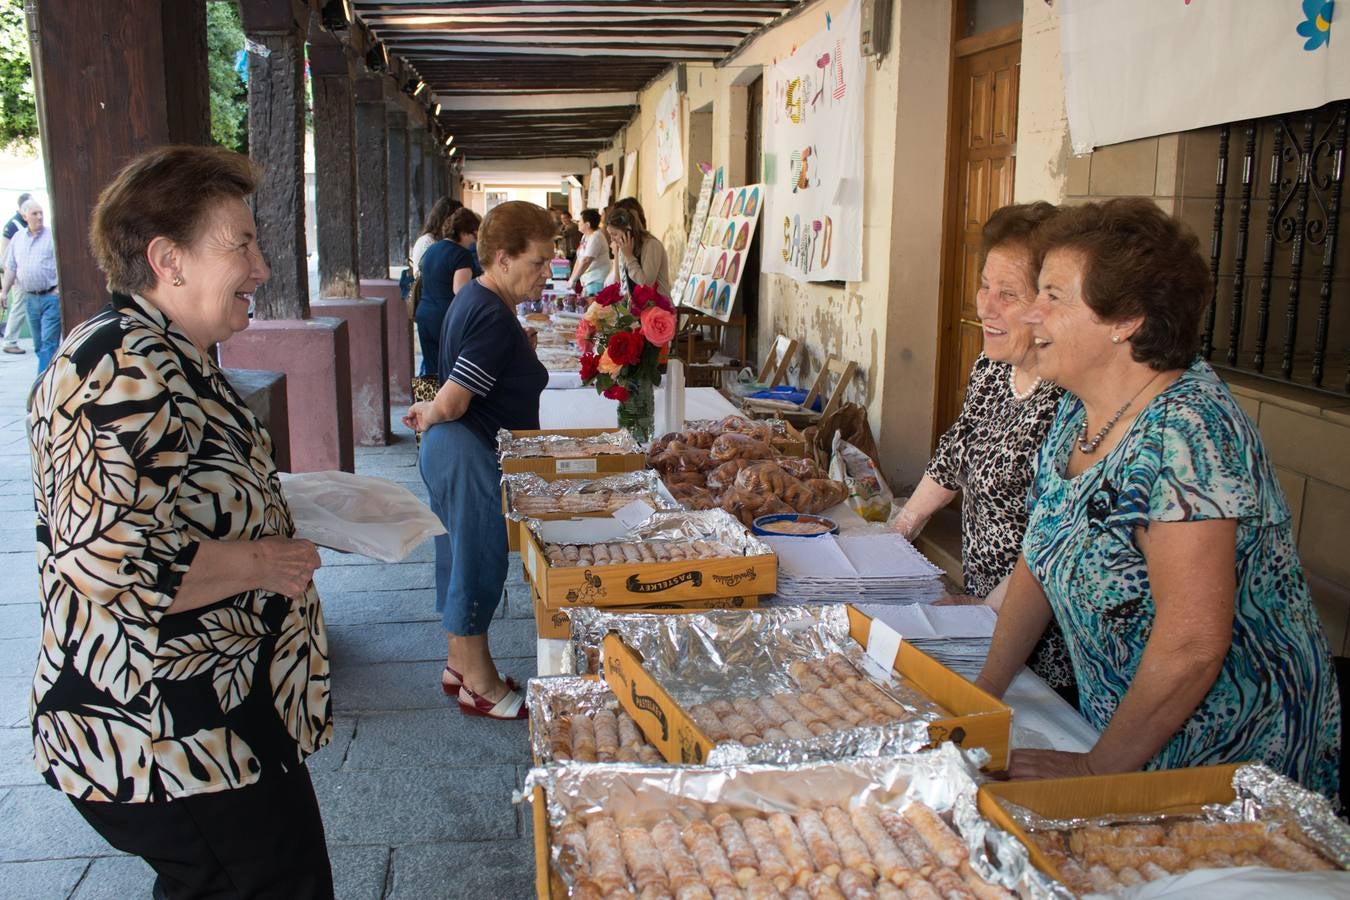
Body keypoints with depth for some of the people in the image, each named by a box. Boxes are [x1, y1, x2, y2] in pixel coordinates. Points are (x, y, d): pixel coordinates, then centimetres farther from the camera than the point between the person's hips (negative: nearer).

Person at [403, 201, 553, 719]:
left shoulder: (476, 299, 12)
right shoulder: (495, 318, -23)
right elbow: (451, 404, -25)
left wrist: (431, 413, 2)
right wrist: (429, 418, -6)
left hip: (452, 449, 11)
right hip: (471, 456, -11)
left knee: (462, 559, 19)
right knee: (479, 563, 2)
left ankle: (459, 666, 34)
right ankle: (480, 686, 17)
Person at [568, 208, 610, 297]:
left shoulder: (595, 237, -15)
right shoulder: (585, 236, 13)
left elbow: (586, 261, -22)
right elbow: (579, 259, 14)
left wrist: (573, 280, -19)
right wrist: (572, 279, 6)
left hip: (597, 281, -9)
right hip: (587, 281, 9)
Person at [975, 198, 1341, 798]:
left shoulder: (1184, 431, -25)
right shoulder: (1078, 411, 1)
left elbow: (1193, 644, -28)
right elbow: (1042, 559, 9)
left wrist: (1097, 770, -19)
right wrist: (985, 691, 4)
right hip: (1125, 737, 7)